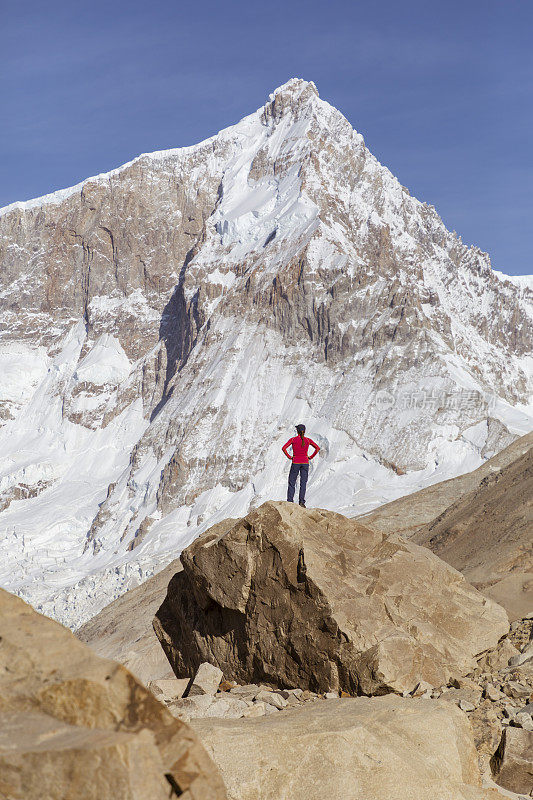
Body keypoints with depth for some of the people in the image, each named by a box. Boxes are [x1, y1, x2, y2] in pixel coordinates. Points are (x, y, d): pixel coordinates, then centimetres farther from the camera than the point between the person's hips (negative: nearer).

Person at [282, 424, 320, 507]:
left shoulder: (293, 439, -5)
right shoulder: (308, 440, 0)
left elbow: (284, 448, -13)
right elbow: (317, 448, -4)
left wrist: (289, 457, -4)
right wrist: (311, 457, 2)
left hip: (295, 463, -1)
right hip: (305, 463, 1)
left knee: (291, 483, 6)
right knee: (303, 483, 3)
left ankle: (290, 502, -1)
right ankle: (301, 502, -5)